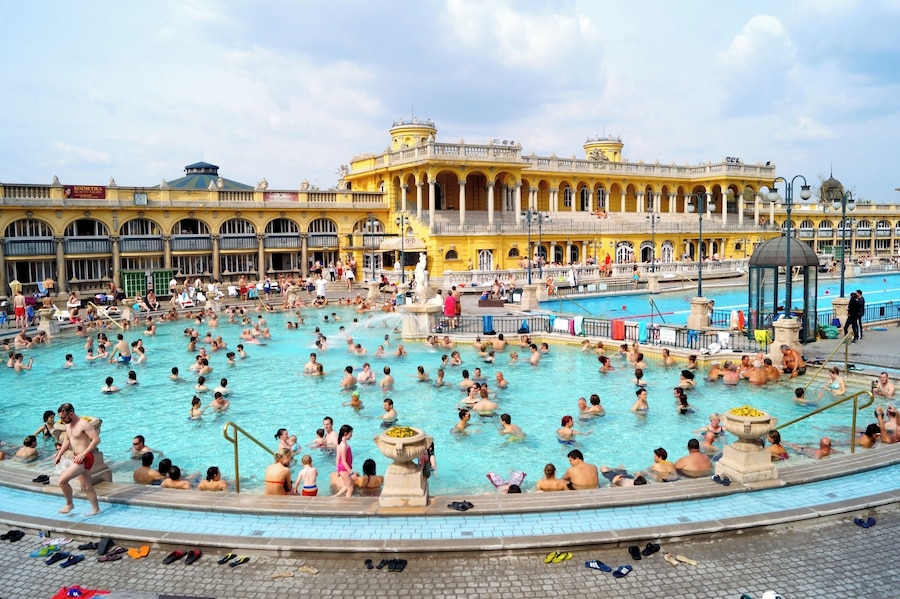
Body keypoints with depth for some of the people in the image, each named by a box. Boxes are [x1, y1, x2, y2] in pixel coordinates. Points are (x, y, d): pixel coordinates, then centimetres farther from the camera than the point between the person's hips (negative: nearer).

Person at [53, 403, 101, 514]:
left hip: (84, 458, -9)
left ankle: (69, 504, 6)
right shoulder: (68, 425, 10)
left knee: (62, 481, -13)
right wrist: (59, 455, 13)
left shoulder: (84, 424, -19)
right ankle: (96, 509, 26)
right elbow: (67, 440, 24)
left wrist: (83, 454, -26)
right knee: (86, 487, 15)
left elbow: (96, 439, -23)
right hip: (78, 458, 9)